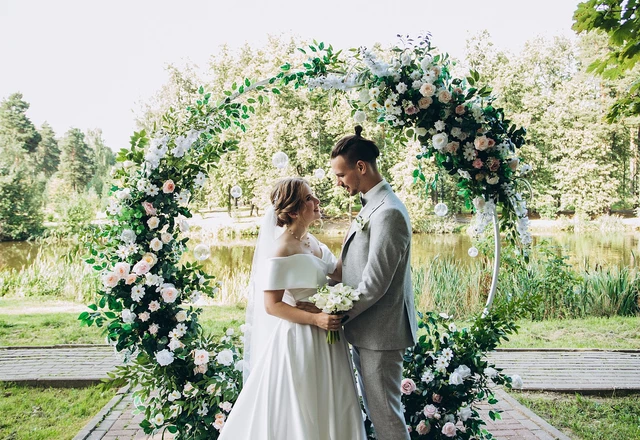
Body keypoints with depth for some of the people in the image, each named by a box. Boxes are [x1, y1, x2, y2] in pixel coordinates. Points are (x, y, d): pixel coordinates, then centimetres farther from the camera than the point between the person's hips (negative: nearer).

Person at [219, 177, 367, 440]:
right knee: (300, 411, 7)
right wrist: (315, 319, -25)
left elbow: (342, 272, 9)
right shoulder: (281, 250, -19)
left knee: (326, 406, 20)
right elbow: (272, 305, -19)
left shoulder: (312, 241, 4)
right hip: (297, 340, -8)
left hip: (325, 338, 8)